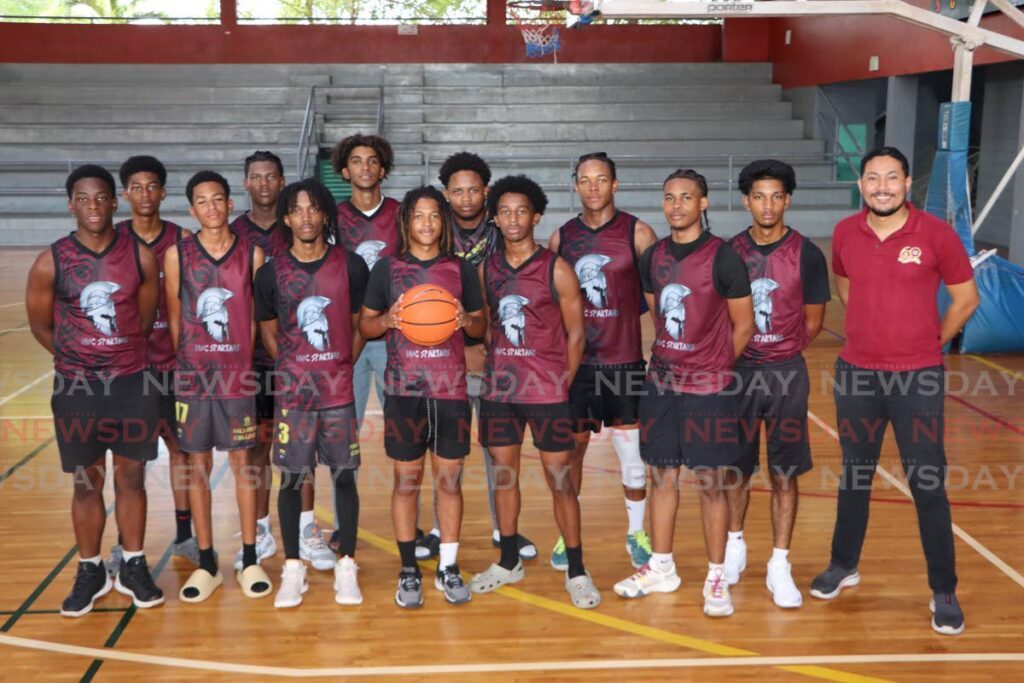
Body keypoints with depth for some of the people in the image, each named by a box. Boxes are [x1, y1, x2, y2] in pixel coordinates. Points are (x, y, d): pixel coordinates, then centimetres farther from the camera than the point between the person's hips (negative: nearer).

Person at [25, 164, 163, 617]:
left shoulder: (141, 256, -4)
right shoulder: (51, 263, -7)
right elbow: (40, 325, 5)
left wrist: (124, 357, 7)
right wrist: (79, 360, 9)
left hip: (132, 383, 1)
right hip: (76, 388, -1)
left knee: (131, 477, 10)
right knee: (87, 482, 9)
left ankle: (133, 568, 24)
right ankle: (90, 572, 24)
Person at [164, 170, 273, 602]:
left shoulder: (252, 254, -1)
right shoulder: (177, 254, 0)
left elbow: (257, 318, 4)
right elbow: (174, 318, 5)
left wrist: (245, 362, 2)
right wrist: (183, 365, 5)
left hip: (238, 375, 0)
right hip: (192, 376, 1)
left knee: (242, 462, 6)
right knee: (198, 465, 6)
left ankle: (250, 561, 15)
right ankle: (207, 564, 16)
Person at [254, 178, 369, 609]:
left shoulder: (350, 266, -1)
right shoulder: (271, 273, 1)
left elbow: (360, 326, 7)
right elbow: (268, 332, 10)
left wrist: (342, 367, 3)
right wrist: (293, 370, 6)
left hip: (339, 390, 0)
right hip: (292, 391, 0)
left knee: (344, 476, 4)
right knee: (290, 478, 3)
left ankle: (346, 567, 16)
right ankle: (293, 569, 15)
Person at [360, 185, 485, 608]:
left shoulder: (461, 269, 7)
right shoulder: (387, 268, 4)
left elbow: (481, 324, 12)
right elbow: (364, 325, 7)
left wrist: (466, 320, -10)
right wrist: (386, 320, -14)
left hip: (451, 387, 1)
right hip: (404, 388, -1)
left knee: (450, 478, 4)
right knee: (406, 479, 3)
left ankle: (448, 568, 16)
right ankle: (409, 571, 14)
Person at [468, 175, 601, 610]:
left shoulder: (556, 269, -5)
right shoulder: (486, 269, 7)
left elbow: (575, 333, -2)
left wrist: (564, 383, -5)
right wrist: (494, 370, 6)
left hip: (547, 392, -4)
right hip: (498, 390, 4)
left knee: (560, 480, -1)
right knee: (503, 475, 12)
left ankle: (576, 571, 8)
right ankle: (509, 562, 25)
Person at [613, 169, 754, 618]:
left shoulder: (722, 257, -10)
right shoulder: (653, 258, 6)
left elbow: (744, 327, -5)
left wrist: (714, 364, 2)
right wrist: (668, 360, 11)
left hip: (709, 388, -5)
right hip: (661, 382, 5)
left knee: (710, 483, 1)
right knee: (662, 475, 12)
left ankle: (716, 578, 13)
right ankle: (660, 568, 25)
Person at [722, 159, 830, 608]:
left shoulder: (806, 254, -5)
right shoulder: (730, 252, 0)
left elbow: (813, 322, 2)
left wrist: (780, 353, 5)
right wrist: (735, 353, -1)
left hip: (786, 375, -2)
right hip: (738, 371, 2)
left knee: (783, 474, 3)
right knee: (736, 468, 12)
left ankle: (779, 567, 12)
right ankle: (735, 546, 33)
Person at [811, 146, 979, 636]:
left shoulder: (935, 233, -9)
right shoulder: (845, 233, 0)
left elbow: (966, 298, 1)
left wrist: (931, 342, 4)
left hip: (918, 379, -3)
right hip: (855, 374, 3)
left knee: (928, 486, 1)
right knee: (854, 477, 16)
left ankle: (944, 592, 14)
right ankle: (843, 566, 33)